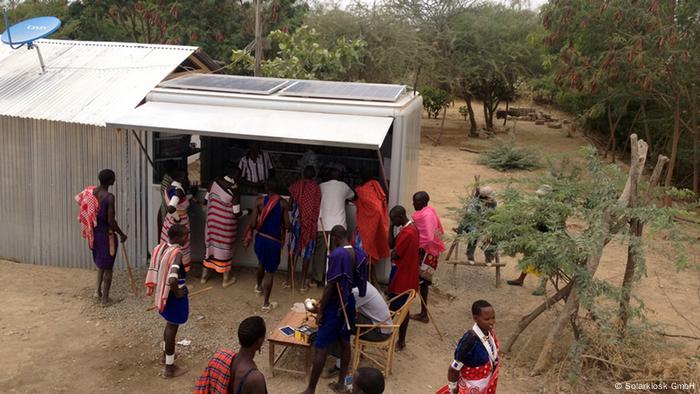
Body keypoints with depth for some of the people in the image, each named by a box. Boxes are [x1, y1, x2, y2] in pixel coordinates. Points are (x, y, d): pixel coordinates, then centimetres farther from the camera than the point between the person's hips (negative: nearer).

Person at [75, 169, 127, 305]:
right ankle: (105, 298, 14)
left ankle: (98, 290, 28)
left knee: (100, 264, 26)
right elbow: (111, 221, -23)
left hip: (95, 233, 7)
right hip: (107, 234, -7)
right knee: (108, 266, 7)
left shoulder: (90, 192, -2)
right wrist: (121, 234, -9)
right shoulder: (109, 197, -22)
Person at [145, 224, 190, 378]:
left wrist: (160, 287, 17)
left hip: (163, 292, 8)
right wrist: (177, 293, -20)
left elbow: (155, 271, 7)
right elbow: (173, 280, -38)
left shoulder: (161, 247, -1)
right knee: (172, 327, 5)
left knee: (170, 323, 28)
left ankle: (166, 353, 49)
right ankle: (169, 367, 18)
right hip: (174, 295, -8)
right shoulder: (178, 253, -27)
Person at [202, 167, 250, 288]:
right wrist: (247, 211, 2)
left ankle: (204, 275, 31)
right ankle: (226, 279, 22)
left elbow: (206, 200, 5)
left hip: (212, 221, 5)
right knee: (225, 247, 9)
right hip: (226, 224, -5)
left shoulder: (215, 182, -7)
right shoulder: (234, 190, -21)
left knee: (211, 244, 18)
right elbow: (236, 213, -17)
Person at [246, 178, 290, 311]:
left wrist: (249, 236, 12)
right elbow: (287, 225, -8)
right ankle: (266, 303, 9)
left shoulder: (260, 201, -7)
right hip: (274, 241, -3)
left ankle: (259, 286, 53)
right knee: (270, 271, 6)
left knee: (261, 263, 30)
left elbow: (253, 224, -8)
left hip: (260, 238, 3)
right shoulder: (283, 203, -10)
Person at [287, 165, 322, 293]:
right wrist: (314, 223, 7)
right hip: (310, 223, -2)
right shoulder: (316, 188, -6)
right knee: (306, 252, 4)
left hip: (296, 221, 2)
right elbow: (316, 208, -4)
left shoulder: (296, 185, -1)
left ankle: (290, 279, 20)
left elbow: (290, 202, 2)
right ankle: (303, 283, 6)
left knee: (293, 250, 13)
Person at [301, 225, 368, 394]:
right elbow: (359, 282, 9)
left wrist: (321, 310, -13)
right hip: (349, 302, 7)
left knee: (320, 347, 0)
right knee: (345, 342, 18)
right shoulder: (360, 254, 0)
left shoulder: (336, 255, -22)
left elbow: (330, 286, -21)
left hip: (335, 305, -7)